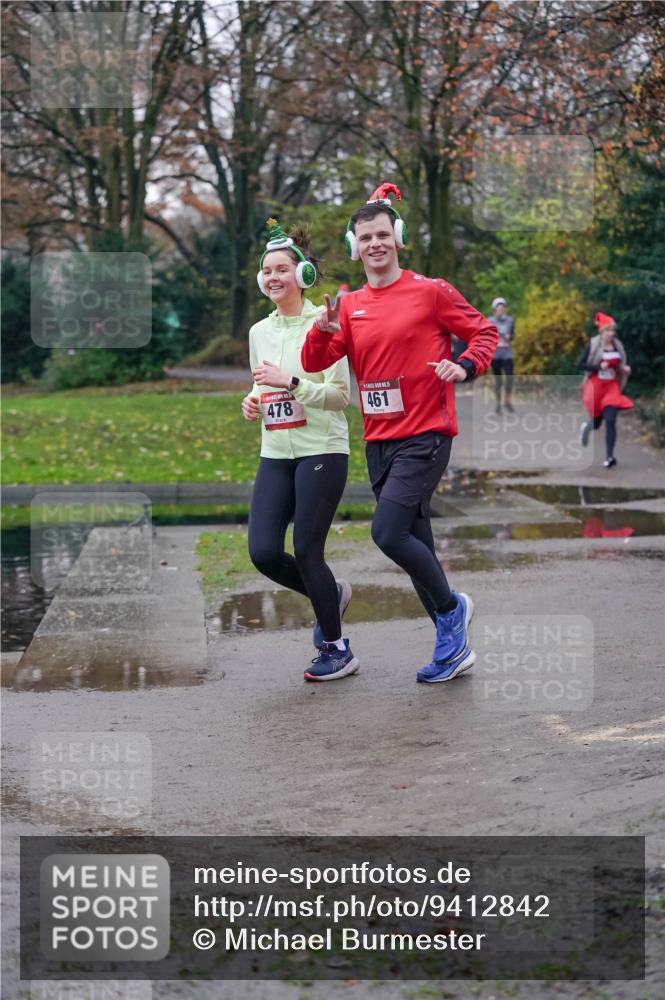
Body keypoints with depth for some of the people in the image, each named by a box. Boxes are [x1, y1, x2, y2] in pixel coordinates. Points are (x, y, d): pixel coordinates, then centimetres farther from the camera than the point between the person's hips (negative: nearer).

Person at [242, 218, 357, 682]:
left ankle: (337, 650, 13)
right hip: (275, 456, 6)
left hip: (322, 452, -6)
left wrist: (291, 382, -22)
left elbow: (340, 395, -12)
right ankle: (331, 594, 26)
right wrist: (253, 402, 2)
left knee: (306, 553, -6)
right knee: (264, 552, -4)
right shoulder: (260, 332, 12)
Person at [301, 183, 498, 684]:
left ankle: (451, 606, 5)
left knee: (388, 531, -19)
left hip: (425, 435, -6)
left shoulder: (430, 291, -4)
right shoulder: (350, 306, 9)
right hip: (379, 440, 6)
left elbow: (485, 332, 1)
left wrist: (465, 366, -18)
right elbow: (314, 363, 1)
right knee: (414, 541, 9)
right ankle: (454, 644, 21)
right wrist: (324, 331, -19)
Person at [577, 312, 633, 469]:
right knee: (596, 422, 8)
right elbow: (580, 364, -12)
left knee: (610, 420, -13)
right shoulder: (593, 345, -9)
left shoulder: (618, 346, 4)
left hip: (612, 388, 2)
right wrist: (599, 366, -22)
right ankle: (587, 426, 48)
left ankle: (609, 457, -9)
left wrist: (625, 369, -4)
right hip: (595, 387, -2)